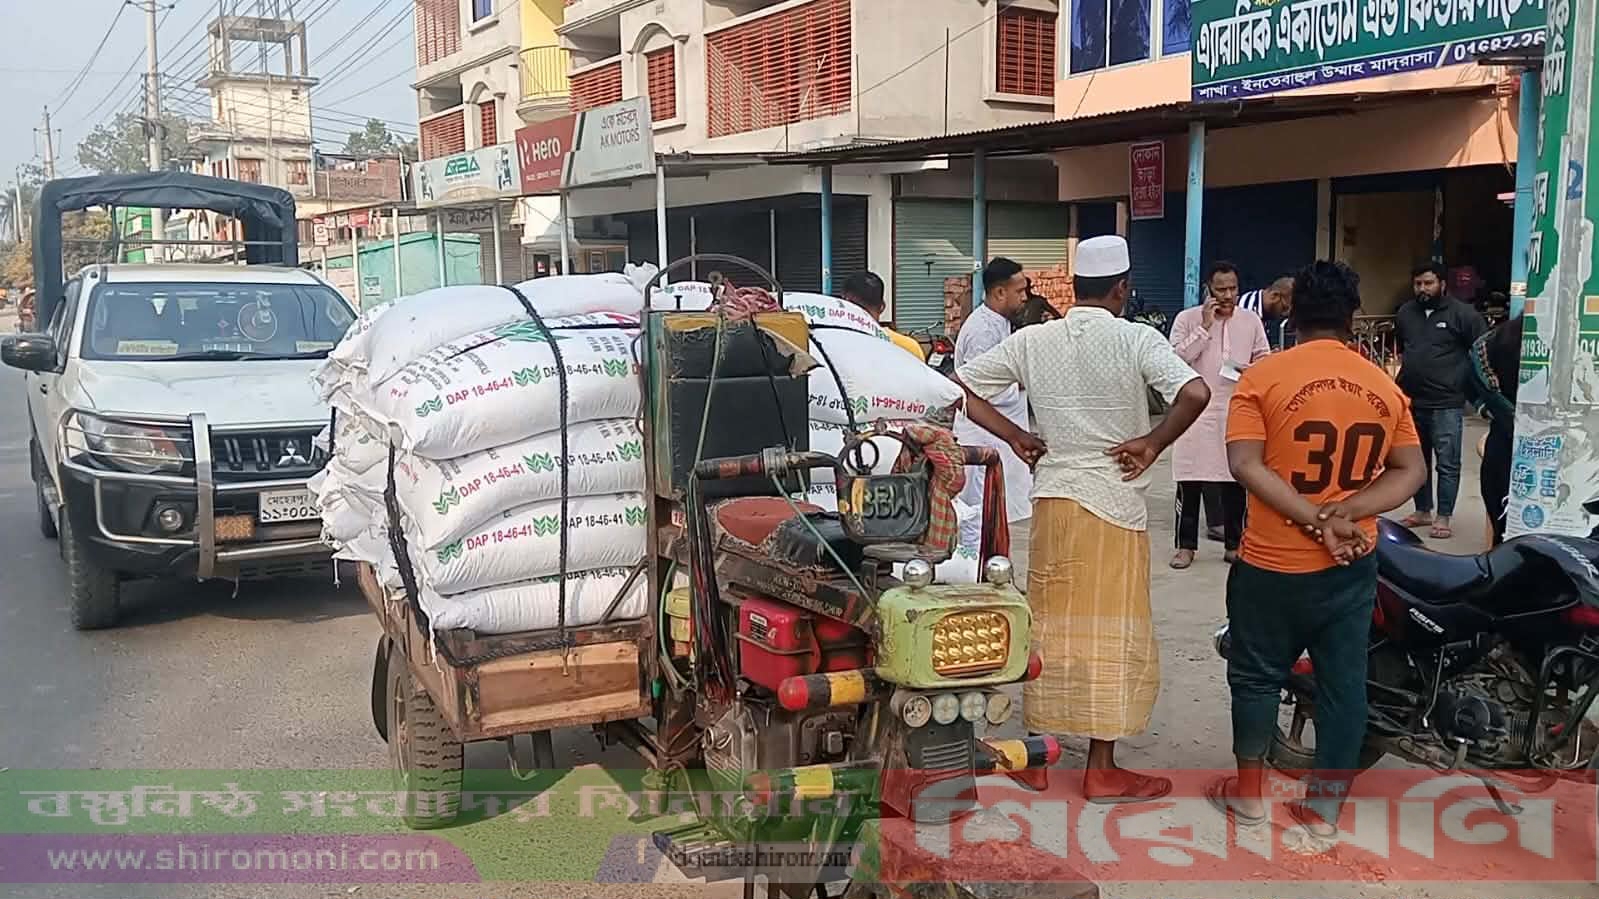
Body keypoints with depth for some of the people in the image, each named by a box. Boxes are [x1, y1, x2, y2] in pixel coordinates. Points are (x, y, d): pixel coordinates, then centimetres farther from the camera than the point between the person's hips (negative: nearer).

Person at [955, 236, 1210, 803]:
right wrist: (1152, 443, -10)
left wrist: (1015, 437, 8)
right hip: (1113, 504, -4)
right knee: (1109, 636, 3)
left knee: (1051, 626, 15)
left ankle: (1041, 742, 26)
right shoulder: (1136, 339, -9)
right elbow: (1195, 394, -23)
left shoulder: (1032, 340, 4)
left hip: (1051, 499, 5)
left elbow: (960, 387, 7)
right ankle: (1102, 771, 9)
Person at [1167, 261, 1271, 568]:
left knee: (1235, 481, 9)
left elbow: (1265, 359, 12)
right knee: (1190, 482, 1)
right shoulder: (1187, 318, -3)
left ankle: (1233, 544, 21)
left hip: (1237, 413, 3)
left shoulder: (1251, 321, 6)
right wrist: (1204, 327, -16)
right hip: (1196, 411, -2)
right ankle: (1186, 545, 11)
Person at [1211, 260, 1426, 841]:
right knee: (1343, 681, 13)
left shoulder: (1263, 377, -11)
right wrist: (1343, 515, -13)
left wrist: (1315, 522, -19)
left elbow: (1245, 465, -19)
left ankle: (1248, 791, 27)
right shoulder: (1384, 386, 1)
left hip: (1274, 563, -3)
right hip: (1352, 566, 3)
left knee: (1257, 675, 14)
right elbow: (1411, 472, -1)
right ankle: (1324, 807, 22)